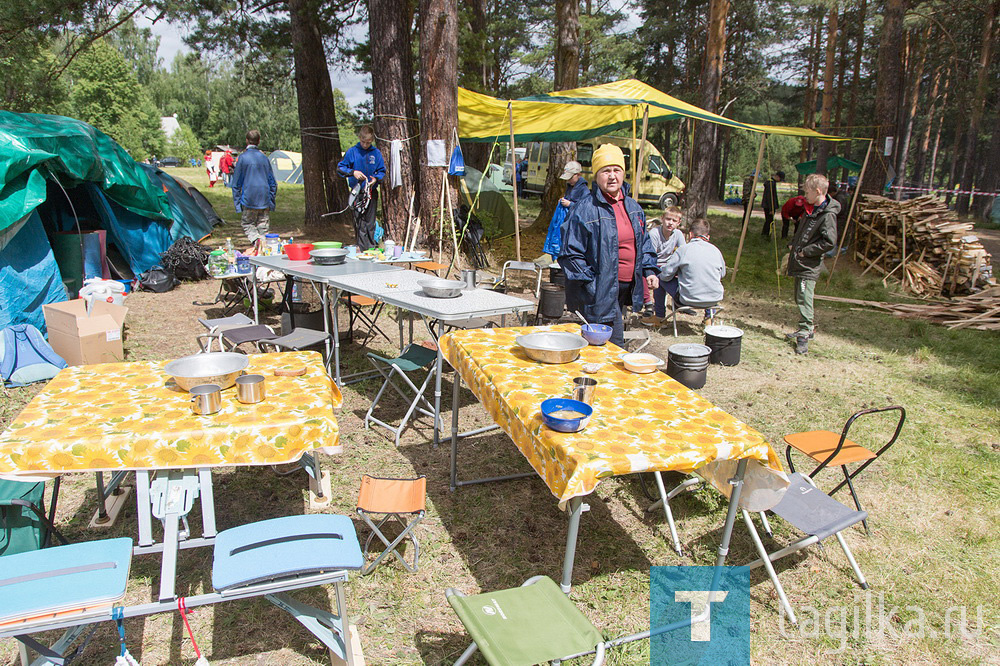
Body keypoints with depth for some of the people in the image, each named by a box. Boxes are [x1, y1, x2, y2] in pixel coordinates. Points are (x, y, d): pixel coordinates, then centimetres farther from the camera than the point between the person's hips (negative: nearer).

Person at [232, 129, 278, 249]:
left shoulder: (243, 157, -4)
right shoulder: (264, 157, 6)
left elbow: (236, 182, -1)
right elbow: (272, 182, 11)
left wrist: (237, 202, 4)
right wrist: (271, 200, 18)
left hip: (249, 199, -3)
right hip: (265, 199, 3)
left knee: (247, 223, 8)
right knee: (263, 226, 10)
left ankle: (256, 239, -18)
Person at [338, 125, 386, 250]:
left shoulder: (376, 153, 3)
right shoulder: (352, 151, -1)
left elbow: (382, 171, 8)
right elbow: (340, 168, 1)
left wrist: (376, 178, -13)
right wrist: (353, 172, -17)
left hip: (372, 192, 2)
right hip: (357, 192, -2)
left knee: (370, 222, 8)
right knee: (359, 222, -6)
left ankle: (371, 248, 16)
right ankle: (361, 248, -5)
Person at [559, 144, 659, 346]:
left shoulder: (632, 207, 11)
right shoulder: (584, 209, -13)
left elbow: (644, 243, 23)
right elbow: (571, 254, -13)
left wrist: (649, 270, 9)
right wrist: (591, 285, -16)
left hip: (625, 289, 8)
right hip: (600, 292, -7)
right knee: (613, 345, -7)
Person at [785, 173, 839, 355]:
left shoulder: (827, 215, -17)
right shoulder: (810, 209, 11)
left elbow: (829, 242, -23)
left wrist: (805, 251, -17)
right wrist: (793, 244, 14)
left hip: (809, 266, -10)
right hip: (799, 263, 10)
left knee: (804, 300, -12)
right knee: (799, 298, 17)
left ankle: (804, 336, -10)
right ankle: (808, 329, 30)